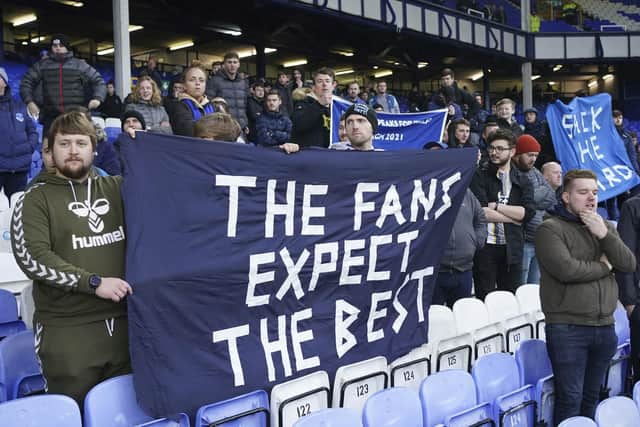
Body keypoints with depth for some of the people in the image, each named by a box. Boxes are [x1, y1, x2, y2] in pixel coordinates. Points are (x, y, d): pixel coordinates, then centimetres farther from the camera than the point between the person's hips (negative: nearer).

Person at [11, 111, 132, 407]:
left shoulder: (117, 188, 10)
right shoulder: (37, 199, 0)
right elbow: (31, 256, -11)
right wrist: (93, 282, -18)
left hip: (125, 322, 4)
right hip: (67, 332, -3)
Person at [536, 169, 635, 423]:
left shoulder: (605, 228, 15)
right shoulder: (550, 229, -7)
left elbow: (629, 265, 3)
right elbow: (566, 269, -21)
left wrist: (604, 235, -10)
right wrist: (603, 266, -5)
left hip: (604, 326, 6)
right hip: (567, 328, -6)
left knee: (592, 396, 15)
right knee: (570, 399, -2)